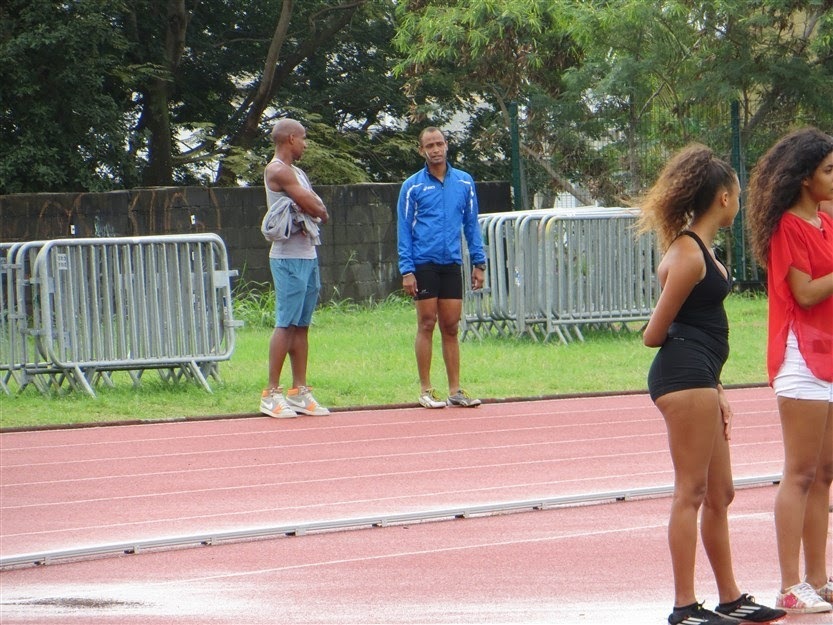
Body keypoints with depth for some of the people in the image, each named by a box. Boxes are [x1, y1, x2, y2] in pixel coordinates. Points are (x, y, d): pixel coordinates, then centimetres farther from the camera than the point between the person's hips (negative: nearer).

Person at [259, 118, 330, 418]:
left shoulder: (296, 173, 20)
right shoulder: (278, 171, -10)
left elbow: (319, 209, 11)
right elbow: (314, 207, -16)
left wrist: (313, 213, -9)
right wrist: (317, 212, 4)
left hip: (308, 255, 9)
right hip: (289, 256, -9)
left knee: (302, 325, 9)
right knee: (286, 323, -11)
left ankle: (299, 391, 11)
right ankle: (272, 394, -10)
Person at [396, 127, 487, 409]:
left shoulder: (464, 182, 8)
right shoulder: (412, 187, 0)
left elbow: (472, 224, 13)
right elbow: (404, 230, 0)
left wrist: (478, 263, 7)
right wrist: (406, 270, -8)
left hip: (452, 264, 3)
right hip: (424, 265, -3)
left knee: (451, 327, 4)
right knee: (427, 324, -2)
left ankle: (455, 390, 6)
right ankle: (426, 390, 3)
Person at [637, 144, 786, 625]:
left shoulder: (700, 249, 17)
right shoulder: (688, 256, -14)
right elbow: (655, 334, -12)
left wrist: (718, 394, 19)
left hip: (701, 380, 10)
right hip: (684, 375, -10)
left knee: (720, 493, 16)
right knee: (692, 491, -7)